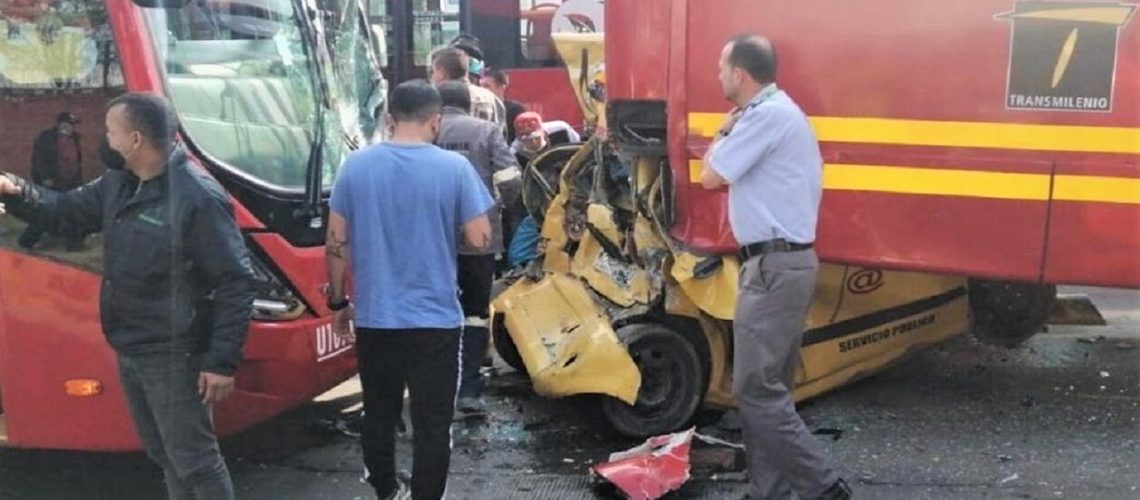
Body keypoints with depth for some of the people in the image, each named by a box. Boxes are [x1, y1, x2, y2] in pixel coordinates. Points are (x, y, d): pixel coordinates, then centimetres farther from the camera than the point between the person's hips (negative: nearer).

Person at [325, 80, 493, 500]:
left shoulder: (356, 166, -1)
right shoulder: (454, 167, -9)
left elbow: (337, 243, 2)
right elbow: (480, 239, -9)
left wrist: (338, 301, 13)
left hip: (374, 317, 3)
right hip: (435, 319, -3)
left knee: (378, 415, 19)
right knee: (432, 424, 6)